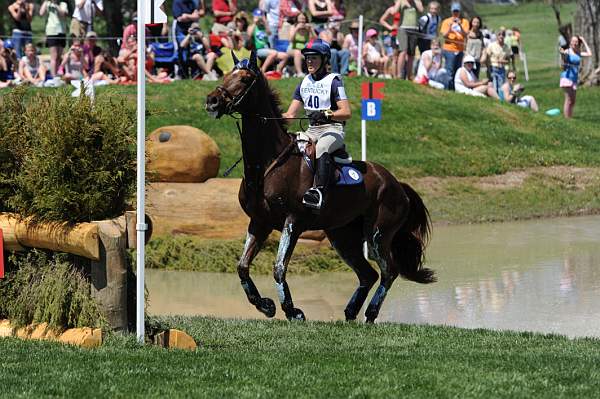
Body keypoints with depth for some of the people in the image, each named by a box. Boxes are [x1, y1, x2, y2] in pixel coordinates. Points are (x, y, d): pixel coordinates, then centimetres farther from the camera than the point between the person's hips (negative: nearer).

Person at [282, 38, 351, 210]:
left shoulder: (333, 81, -4)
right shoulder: (305, 83, 16)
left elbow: (346, 112, -14)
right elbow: (290, 115, 14)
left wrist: (326, 114, -30)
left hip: (333, 129, -7)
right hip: (311, 130, 7)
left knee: (322, 147, -38)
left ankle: (319, 191, -52)